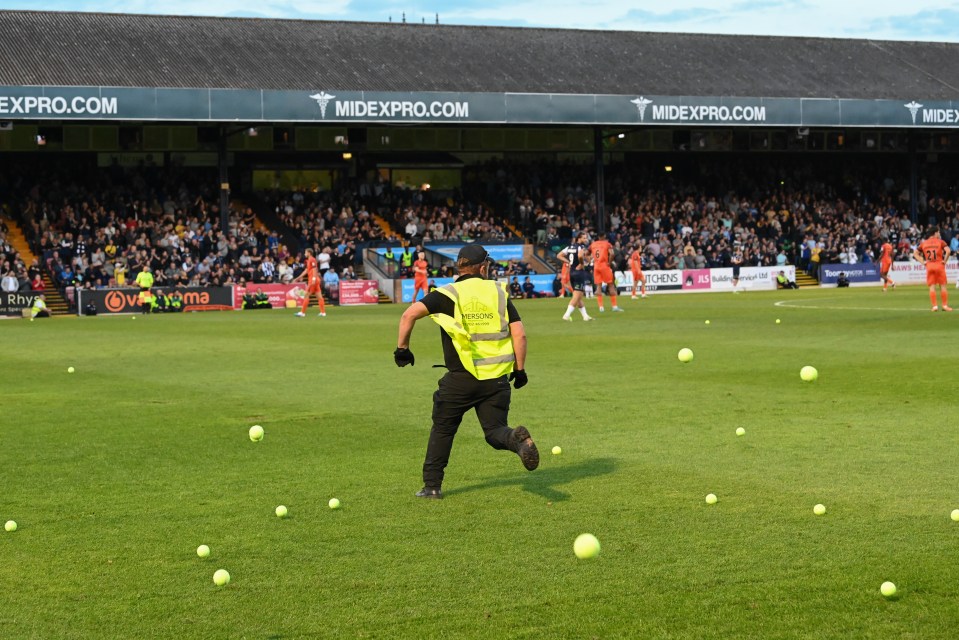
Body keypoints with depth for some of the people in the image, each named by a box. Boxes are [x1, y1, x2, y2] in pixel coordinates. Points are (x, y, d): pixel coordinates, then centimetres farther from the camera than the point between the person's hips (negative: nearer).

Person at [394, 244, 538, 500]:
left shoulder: (448, 294, -1)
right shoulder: (499, 292, 6)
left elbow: (410, 314, -11)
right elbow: (519, 334, 2)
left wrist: (402, 349, 0)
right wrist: (519, 369, 11)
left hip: (461, 378, -1)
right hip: (497, 379, 2)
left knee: (442, 429, 15)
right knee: (495, 431, 8)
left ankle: (432, 485, 16)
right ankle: (517, 439, -25)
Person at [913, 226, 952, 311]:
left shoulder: (923, 243, 9)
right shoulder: (940, 242, -2)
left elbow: (915, 253, 11)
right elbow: (948, 251, -16)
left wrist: (923, 262, 7)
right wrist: (944, 261, -5)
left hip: (929, 266, 3)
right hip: (939, 265, -3)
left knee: (932, 287, 3)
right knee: (943, 286, 5)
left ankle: (934, 306, -2)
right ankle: (945, 305, 5)